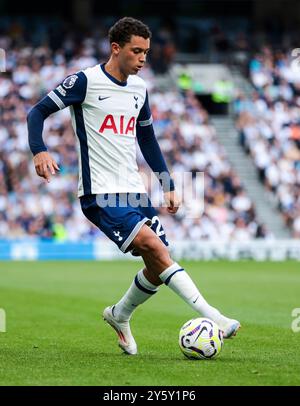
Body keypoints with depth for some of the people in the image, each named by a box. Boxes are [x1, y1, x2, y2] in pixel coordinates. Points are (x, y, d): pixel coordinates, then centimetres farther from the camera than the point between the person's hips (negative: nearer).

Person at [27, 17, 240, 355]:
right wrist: (39, 151, -21)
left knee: (159, 265, 1)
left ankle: (119, 316, 28)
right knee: (154, 247, -23)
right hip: (99, 193, -7)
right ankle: (211, 317, -25)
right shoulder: (85, 81, -7)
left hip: (133, 189, 7)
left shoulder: (138, 88, 13)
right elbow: (38, 112, -4)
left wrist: (168, 185, 19)